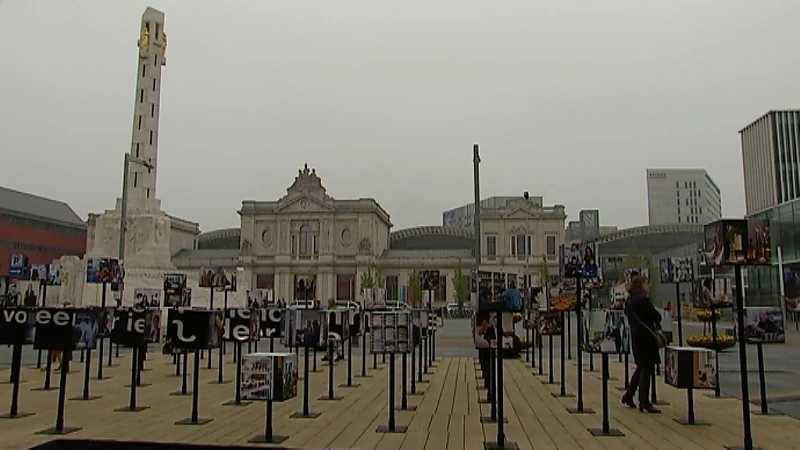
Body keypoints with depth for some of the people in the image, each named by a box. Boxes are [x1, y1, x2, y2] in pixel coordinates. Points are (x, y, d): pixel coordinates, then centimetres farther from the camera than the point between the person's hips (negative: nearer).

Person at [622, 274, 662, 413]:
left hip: (636, 336, 9)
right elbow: (656, 316, -17)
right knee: (647, 368, -1)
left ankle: (628, 395, 25)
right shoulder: (643, 299, -19)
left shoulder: (630, 299, 8)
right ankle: (644, 402, 4)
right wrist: (657, 323, 7)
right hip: (646, 337, -9)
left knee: (641, 367, 20)